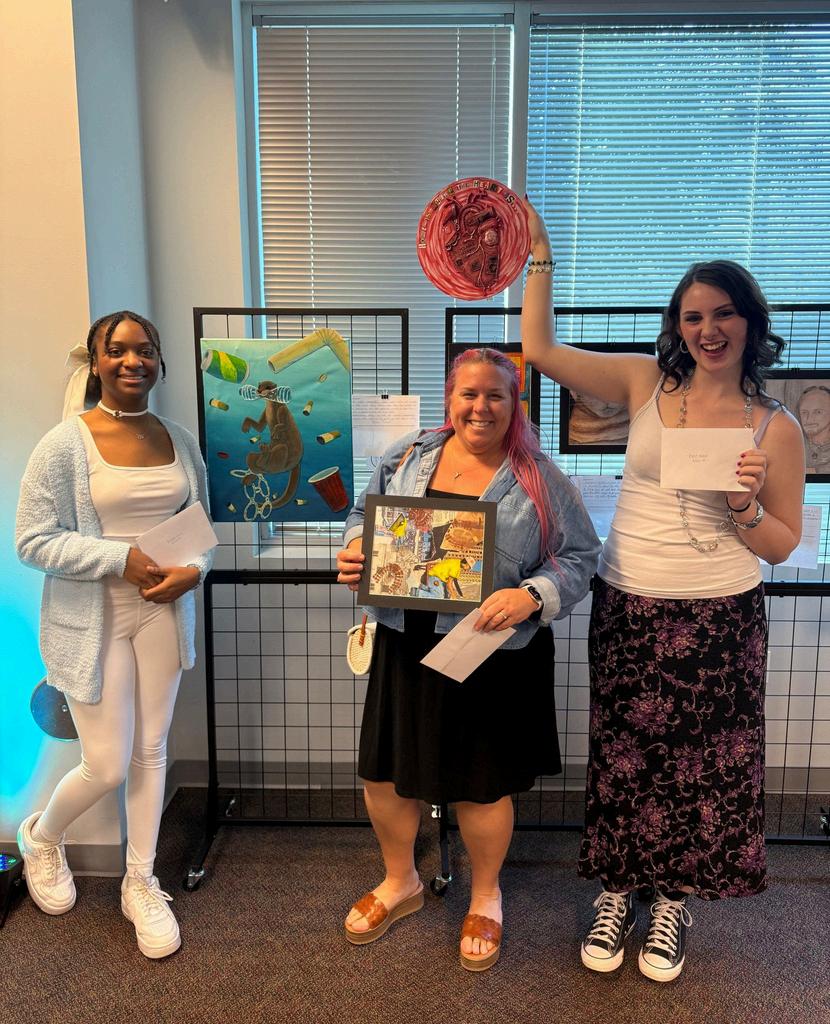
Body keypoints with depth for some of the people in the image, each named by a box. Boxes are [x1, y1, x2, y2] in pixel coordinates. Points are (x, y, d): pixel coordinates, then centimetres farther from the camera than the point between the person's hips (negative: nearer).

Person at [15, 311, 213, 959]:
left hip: (163, 612, 4)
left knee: (151, 752, 12)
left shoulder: (179, 439, 4)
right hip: (91, 621, -4)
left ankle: (140, 884, 32)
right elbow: (33, 541, -12)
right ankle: (42, 837, 37)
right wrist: (122, 558, -21)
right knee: (108, 766, 2)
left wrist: (193, 569, -11)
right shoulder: (65, 444, -11)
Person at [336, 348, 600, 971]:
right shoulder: (407, 456, 3)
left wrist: (530, 595, -22)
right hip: (405, 646, 4)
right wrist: (355, 554, -7)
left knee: (483, 786, 11)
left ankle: (486, 899, 41)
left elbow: (581, 557, -5)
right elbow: (364, 516, 15)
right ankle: (401, 883, 44)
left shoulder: (539, 477, -6)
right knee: (385, 772, 15)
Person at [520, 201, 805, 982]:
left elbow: (782, 545, 2)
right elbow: (541, 349, -2)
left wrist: (746, 508, -18)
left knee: (701, 765, 11)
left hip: (718, 622, -1)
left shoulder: (775, 428, -3)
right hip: (626, 610, 1)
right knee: (622, 757, 12)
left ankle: (672, 904, 35)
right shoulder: (647, 384, 0)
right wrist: (539, 257, -3)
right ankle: (617, 895, 34)